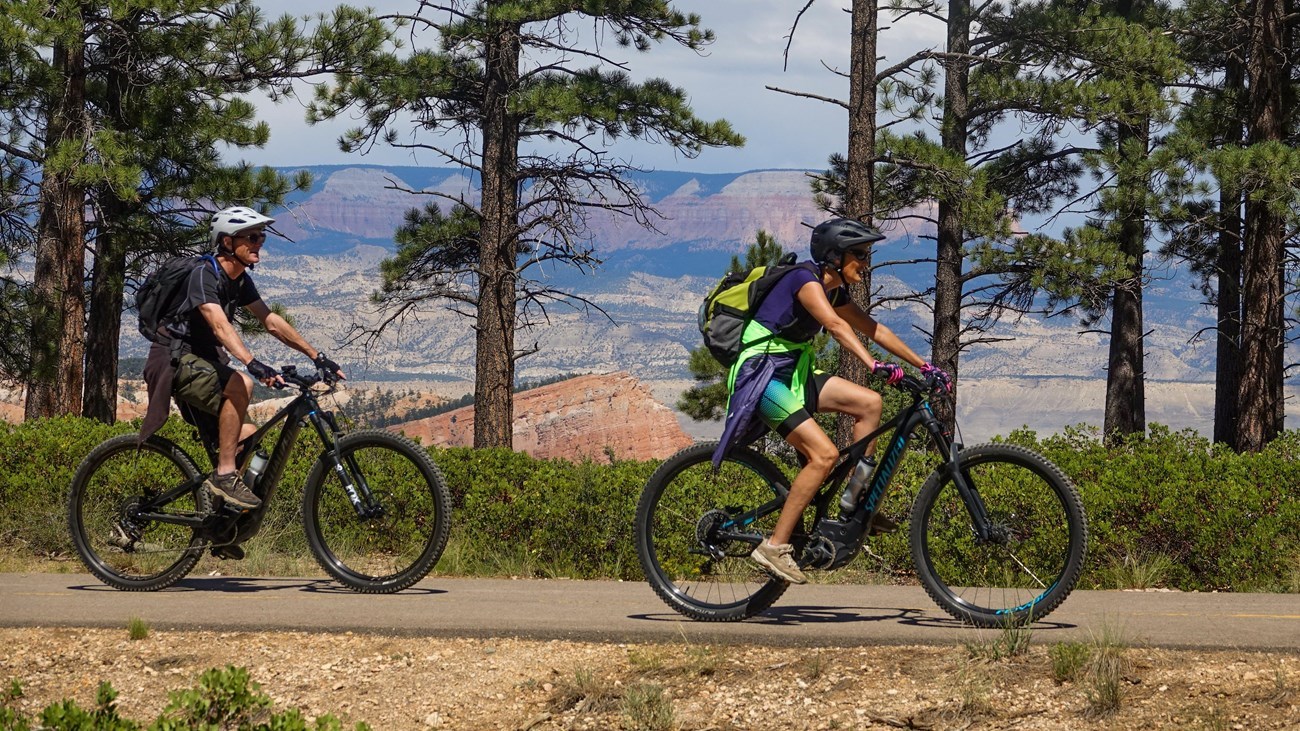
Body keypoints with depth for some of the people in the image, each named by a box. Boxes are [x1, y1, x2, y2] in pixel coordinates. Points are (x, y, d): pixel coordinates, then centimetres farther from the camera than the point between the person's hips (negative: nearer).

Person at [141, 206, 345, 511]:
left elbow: (272, 322, 10)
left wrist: (317, 356, 2)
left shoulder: (240, 280, 8)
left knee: (247, 436, -4)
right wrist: (253, 363, -50)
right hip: (178, 361, -9)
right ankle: (225, 475, -30)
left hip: (205, 363, 9)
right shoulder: (204, 274, -20)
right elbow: (220, 325, -35)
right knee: (241, 384, -33)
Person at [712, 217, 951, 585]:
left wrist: (924, 365, 15)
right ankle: (775, 546, -17)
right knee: (823, 454, -20)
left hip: (792, 372, 9)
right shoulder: (806, 279, -19)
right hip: (761, 375, -9)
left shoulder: (834, 291, 10)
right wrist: (874, 365, -48)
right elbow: (836, 325, -35)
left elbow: (873, 329, 18)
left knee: (870, 403, 0)